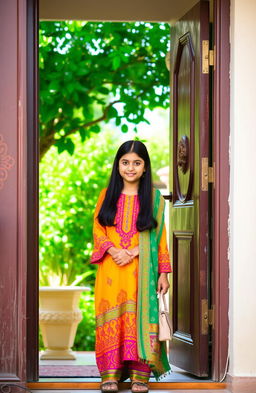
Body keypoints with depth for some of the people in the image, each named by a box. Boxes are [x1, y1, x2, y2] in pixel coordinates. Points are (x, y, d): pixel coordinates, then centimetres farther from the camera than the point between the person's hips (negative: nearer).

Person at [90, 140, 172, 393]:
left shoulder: (153, 198, 6)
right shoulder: (107, 195, 10)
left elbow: (159, 238, 3)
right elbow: (98, 230, 5)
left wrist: (163, 273, -7)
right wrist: (114, 251, -13)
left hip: (141, 271, -1)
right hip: (111, 269, 1)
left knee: (139, 316, -4)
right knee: (111, 318, -1)